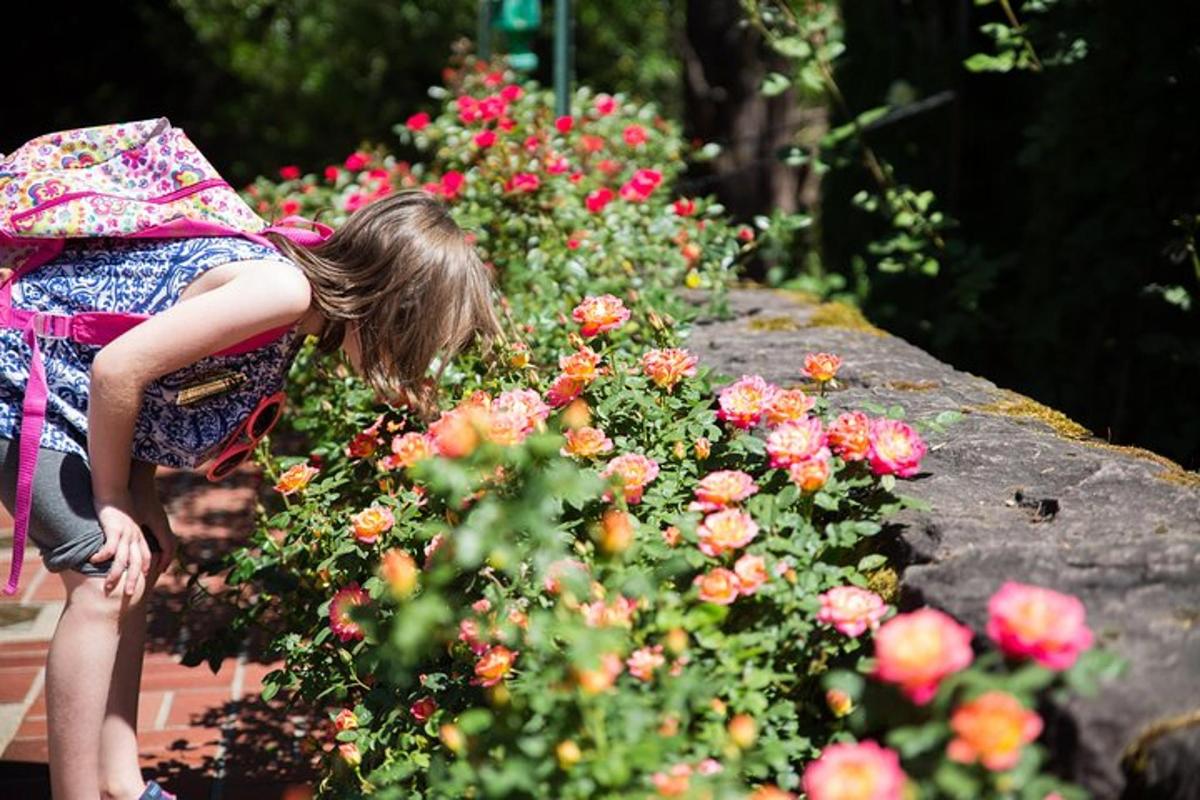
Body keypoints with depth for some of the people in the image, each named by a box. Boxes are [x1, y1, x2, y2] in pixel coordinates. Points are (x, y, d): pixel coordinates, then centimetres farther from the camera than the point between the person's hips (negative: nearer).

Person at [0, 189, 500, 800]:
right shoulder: (285, 288, -29)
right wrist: (113, 502, -16)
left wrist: (142, 500, -4)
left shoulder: (300, 317, 0)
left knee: (138, 566, 11)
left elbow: (154, 383, 6)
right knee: (103, 583, -13)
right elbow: (117, 368, -29)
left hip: (68, 391, 10)